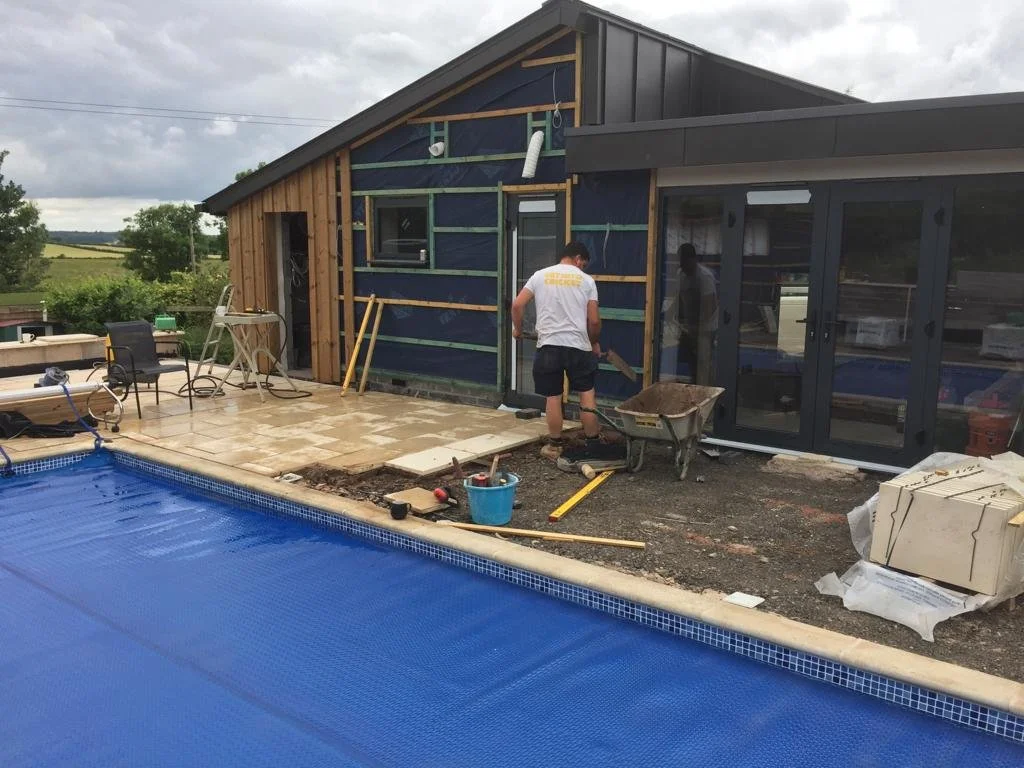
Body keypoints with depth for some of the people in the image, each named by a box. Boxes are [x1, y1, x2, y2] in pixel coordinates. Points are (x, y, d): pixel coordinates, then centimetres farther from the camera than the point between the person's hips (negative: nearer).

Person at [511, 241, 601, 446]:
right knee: (587, 392, 12)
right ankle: (592, 441, 16)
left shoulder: (540, 275, 6)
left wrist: (517, 329, 20)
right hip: (578, 345, -1)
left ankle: (555, 442, 15)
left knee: (553, 396, 9)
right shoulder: (586, 280, 3)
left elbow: (517, 305, 2)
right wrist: (594, 343, 19)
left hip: (548, 345, 1)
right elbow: (594, 320, 1)